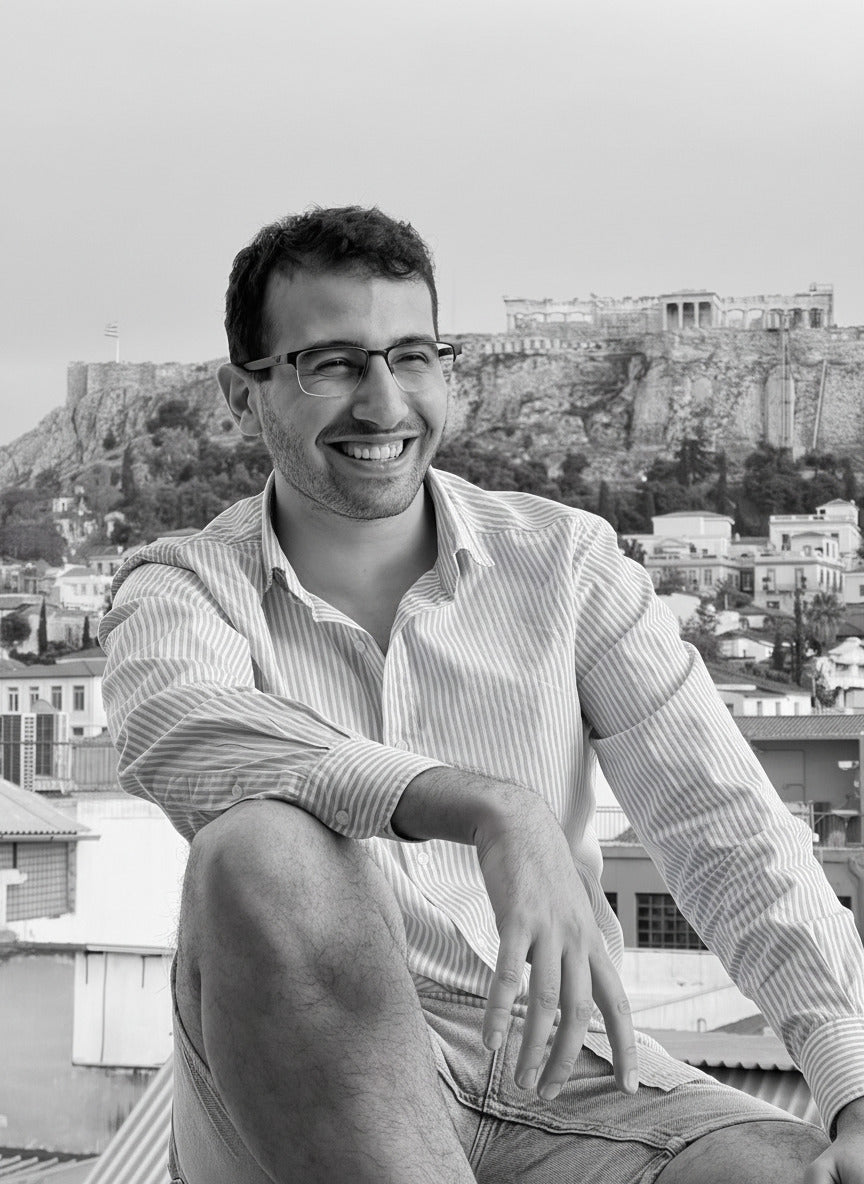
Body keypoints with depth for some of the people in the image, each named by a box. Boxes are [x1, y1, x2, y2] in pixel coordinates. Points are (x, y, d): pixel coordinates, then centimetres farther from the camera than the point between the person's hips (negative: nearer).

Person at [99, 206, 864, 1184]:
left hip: (556, 1076, 0)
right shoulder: (185, 586, 4)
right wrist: (487, 807, -37)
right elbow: (171, 731, -22)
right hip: (301, 1090, 1)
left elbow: (727, 830, 0)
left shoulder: (561, 561, 9)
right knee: (264, 852, -33)